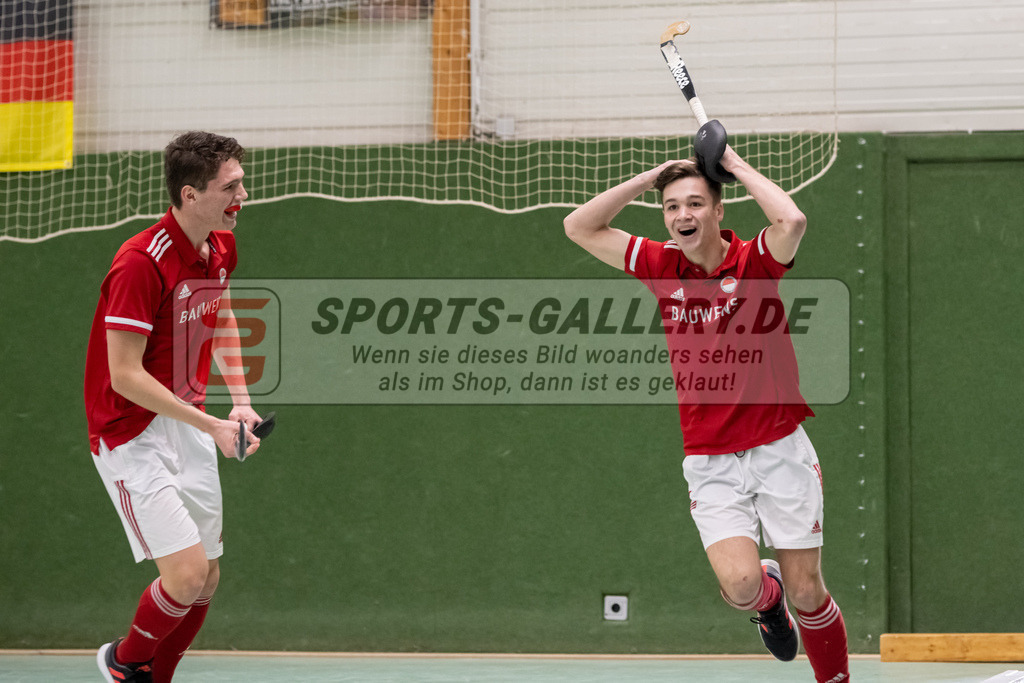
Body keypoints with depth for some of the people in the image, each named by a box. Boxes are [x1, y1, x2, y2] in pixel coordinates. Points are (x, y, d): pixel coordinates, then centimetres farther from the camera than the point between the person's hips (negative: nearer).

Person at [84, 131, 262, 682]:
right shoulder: (140, 263, -24)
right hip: (133, 435, -8)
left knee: (205, 580, 8)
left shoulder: (221, 248, 2)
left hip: (189, 425, 8)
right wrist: (212, 425, -22)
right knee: (187, 573, -14)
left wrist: (240, 400, 9)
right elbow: (125, 375, -23)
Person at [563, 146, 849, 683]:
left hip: (779, 451, -2)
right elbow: (580, 227, 5)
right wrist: (652, 176, -2)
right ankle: (768, 594, 19)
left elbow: (792, 221, -28)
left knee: (806, 592, 1)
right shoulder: (663, 267, 4)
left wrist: (738, 167, -14)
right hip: (709, 462, 2)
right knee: (739, 583, -17)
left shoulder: (754, 262, -6)